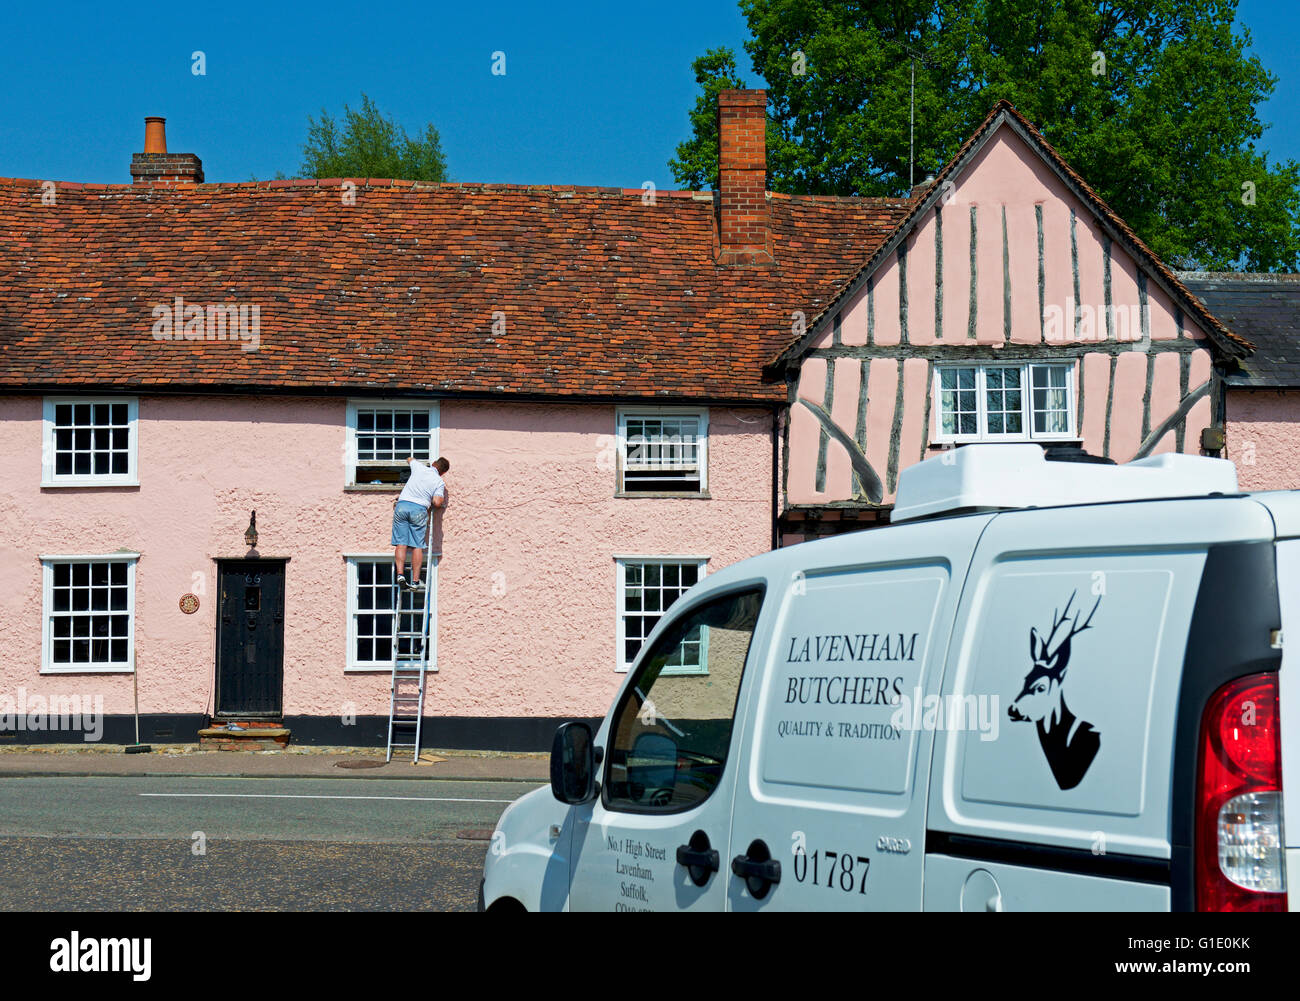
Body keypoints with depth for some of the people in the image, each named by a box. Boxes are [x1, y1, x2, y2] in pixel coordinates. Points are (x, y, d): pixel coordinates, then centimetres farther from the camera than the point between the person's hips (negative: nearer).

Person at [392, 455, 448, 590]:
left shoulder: (419, 467, 14)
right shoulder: (439, 482, 6)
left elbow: (410, 459, 37)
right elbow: (437, 502, -5)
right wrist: (443, 498, 17)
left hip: (402, 505, 2)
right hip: (419, 509, -2)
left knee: (401, 543, 1)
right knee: (417, 546, 1)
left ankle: (400, 574, -12)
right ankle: (415, 581, -1)